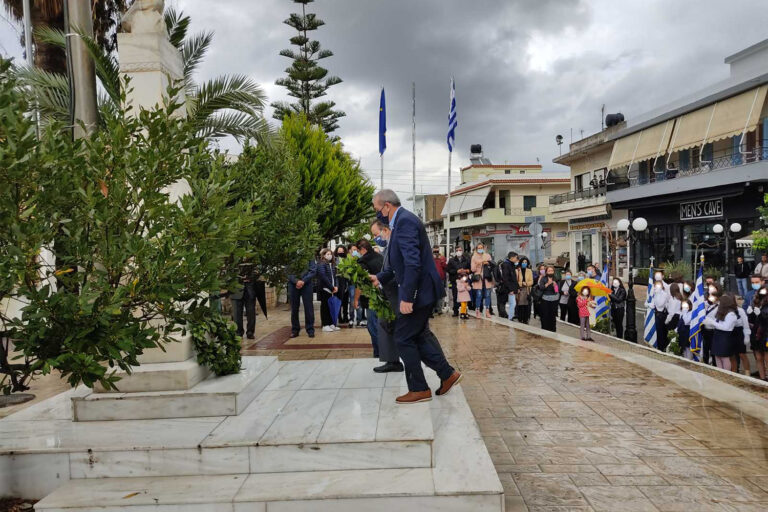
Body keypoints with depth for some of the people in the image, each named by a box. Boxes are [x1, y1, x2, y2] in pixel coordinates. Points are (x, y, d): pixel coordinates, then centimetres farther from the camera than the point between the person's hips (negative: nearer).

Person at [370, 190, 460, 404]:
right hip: (421, 290, 10)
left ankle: (419, 389, 12)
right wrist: (380, 277, 17)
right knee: (419, 335, 19)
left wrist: (407, 297, -26)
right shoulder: (402, 220, 14)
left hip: (418, 290, -10)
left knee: (404, 338, 1)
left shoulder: (405, 221, -18)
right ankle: (448, 374, 26)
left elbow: (413, 262, -26)